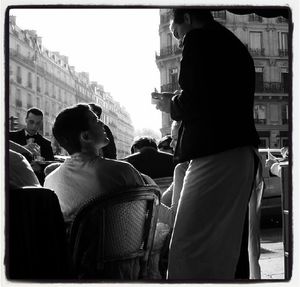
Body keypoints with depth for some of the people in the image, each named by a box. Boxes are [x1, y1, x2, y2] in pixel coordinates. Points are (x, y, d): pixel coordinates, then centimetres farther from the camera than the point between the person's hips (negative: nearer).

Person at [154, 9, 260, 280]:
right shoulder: (236, 45, 23)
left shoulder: (198, 38, -3)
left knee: (188, 249, -10)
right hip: (243, 154, 10)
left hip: (215, 155, -10)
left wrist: (172, 105, 4)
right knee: (223, 247, 13)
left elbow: (194, 101, -15)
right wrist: (179, 104, 23)